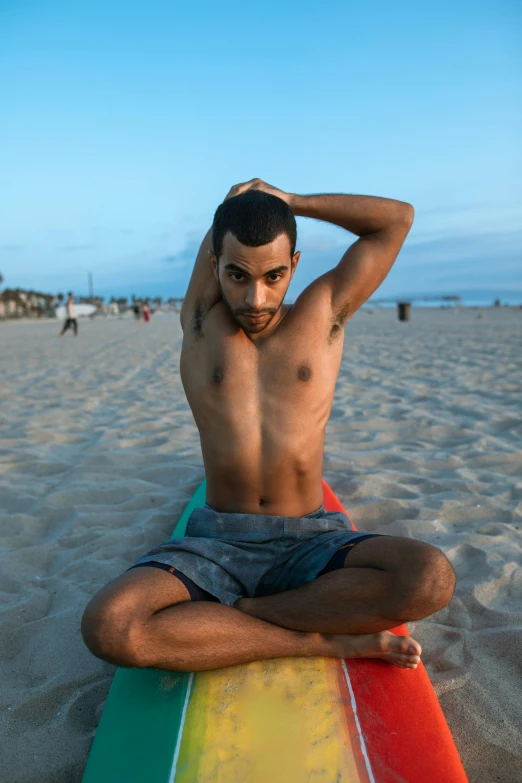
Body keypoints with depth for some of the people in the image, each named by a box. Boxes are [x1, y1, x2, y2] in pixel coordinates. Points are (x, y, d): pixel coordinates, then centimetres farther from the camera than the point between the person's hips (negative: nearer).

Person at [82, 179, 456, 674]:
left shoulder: (323, 314, 3)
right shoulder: (200, 320, 4)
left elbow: (399, 218, 5)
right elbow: (233, 212, 6)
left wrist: (286, 200, 8)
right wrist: (246, 195, 25)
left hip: (311, 546, 0)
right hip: (218, 544, 1)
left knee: (432, 581, -29)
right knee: (106, 627, -28)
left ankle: (236, 614, -13)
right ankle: (326, 640, -17)